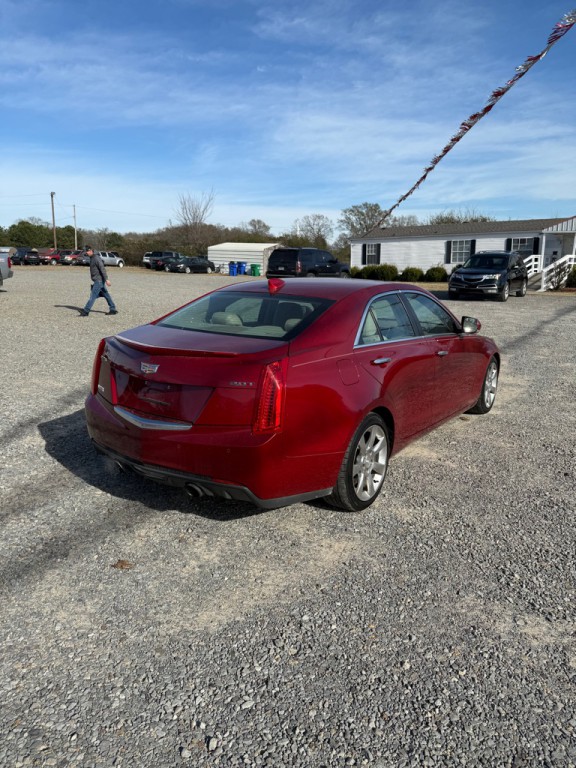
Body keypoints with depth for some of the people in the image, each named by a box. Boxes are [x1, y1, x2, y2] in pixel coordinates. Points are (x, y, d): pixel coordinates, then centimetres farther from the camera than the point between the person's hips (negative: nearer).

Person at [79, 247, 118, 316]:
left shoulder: (96, 258, -14)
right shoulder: (92, 258, 16)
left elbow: (102, 269, -23)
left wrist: (106, 279, -29)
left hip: (99, 280, -10)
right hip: (98, 281, 10)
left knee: (93, 295, -10)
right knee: (106, 295, 10)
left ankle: (86, 311, -11)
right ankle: (113, 310, 14)